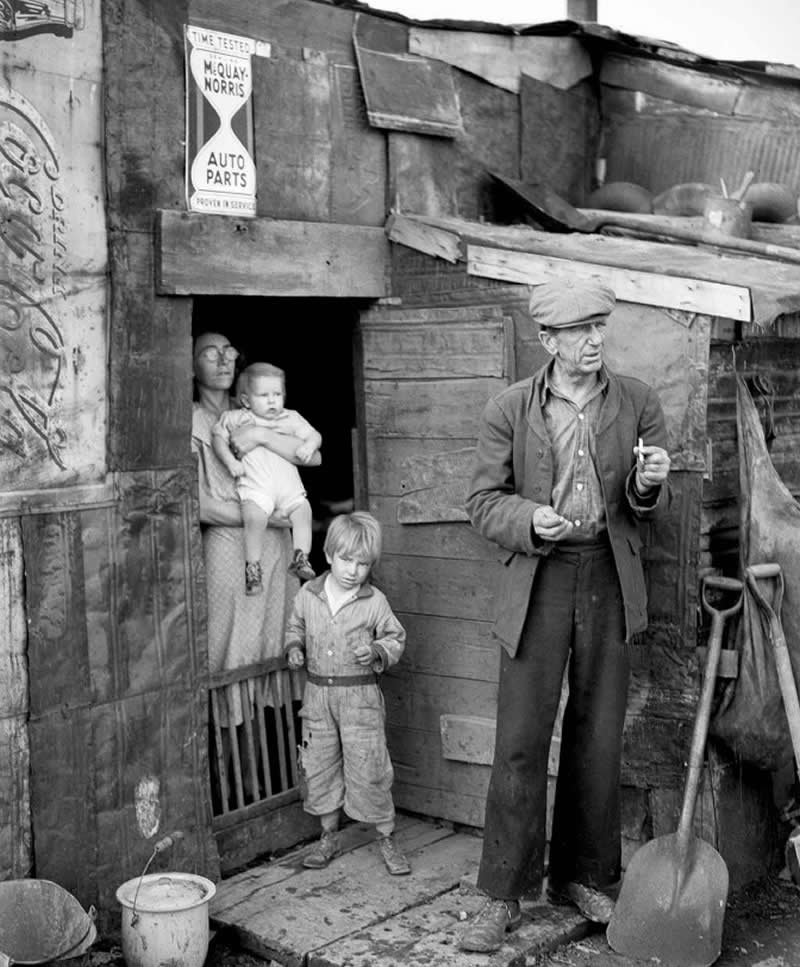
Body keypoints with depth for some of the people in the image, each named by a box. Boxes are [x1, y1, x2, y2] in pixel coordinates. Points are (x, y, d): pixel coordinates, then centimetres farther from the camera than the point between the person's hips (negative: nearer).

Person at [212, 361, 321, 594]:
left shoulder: (291, 418, 18)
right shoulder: (237, 419, 11)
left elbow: (314, 435, 16)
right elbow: (218, 436, 13)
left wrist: (309, 445, -8)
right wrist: (230, 461, -2)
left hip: (289, 483, 4)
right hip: (254, 485, -3)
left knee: (303, 510, -21)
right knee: (255, 517, -28)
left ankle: (301, 557, -17)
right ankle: (252, 566, -21)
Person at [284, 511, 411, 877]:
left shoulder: (374, 601, -7)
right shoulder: (308, 595, 1)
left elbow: (395, 638, 1)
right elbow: (295, 628, 16)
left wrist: (377, 651, -18)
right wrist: (294, 648, -3)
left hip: (360, 696, -3)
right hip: (318, 694, 3)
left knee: (369, 770, 0)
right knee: (319, 767, 11)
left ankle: (387, 840, 15)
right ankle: (328, 836, 27)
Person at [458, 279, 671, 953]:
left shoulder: (638, 403, 4)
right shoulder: (509, 410, -1)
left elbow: (649, 506, 10)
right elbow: (483, 500, 1)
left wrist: (649, 484, -13)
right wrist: (530, 519, -18)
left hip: (611, 578, 2)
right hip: (539, 578, -2)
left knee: (599, 740, 10)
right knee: (520, 741, -2)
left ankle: (583, 878, 27)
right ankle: (505, 895, 10)